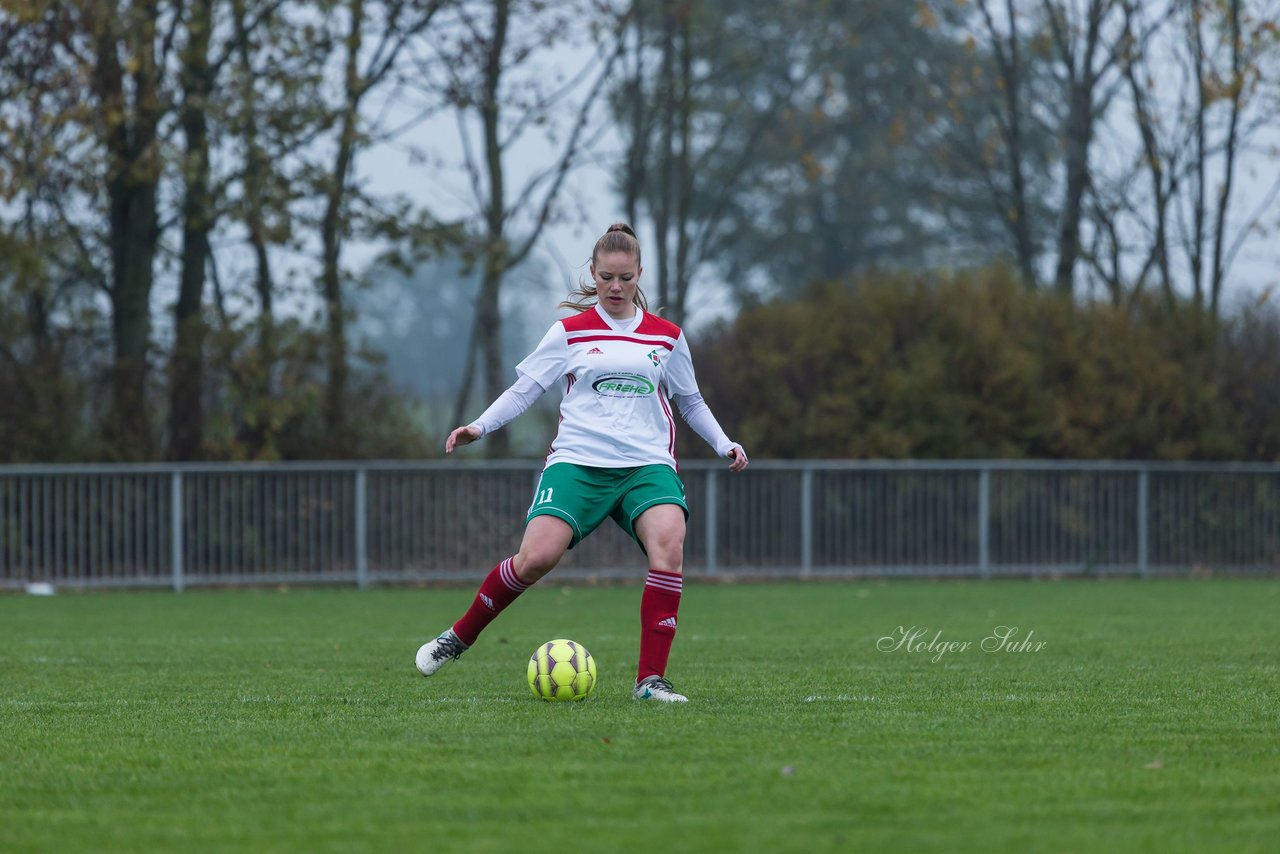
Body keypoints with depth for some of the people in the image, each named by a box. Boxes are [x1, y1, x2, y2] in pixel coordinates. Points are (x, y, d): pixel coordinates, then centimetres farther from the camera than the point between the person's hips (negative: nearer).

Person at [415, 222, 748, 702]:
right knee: (536, 558, -21)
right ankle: (459, 637, 6)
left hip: (647, 464, 2)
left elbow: (690, 402, 25)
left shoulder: (666, 336, 13)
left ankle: (651, 680, -26)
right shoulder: (570, 332, 8)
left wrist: (724, 445, 13)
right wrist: (479, 427, -6)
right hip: (576, 461, -2)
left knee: (669, 543, -28)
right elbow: (524, 389, 7)